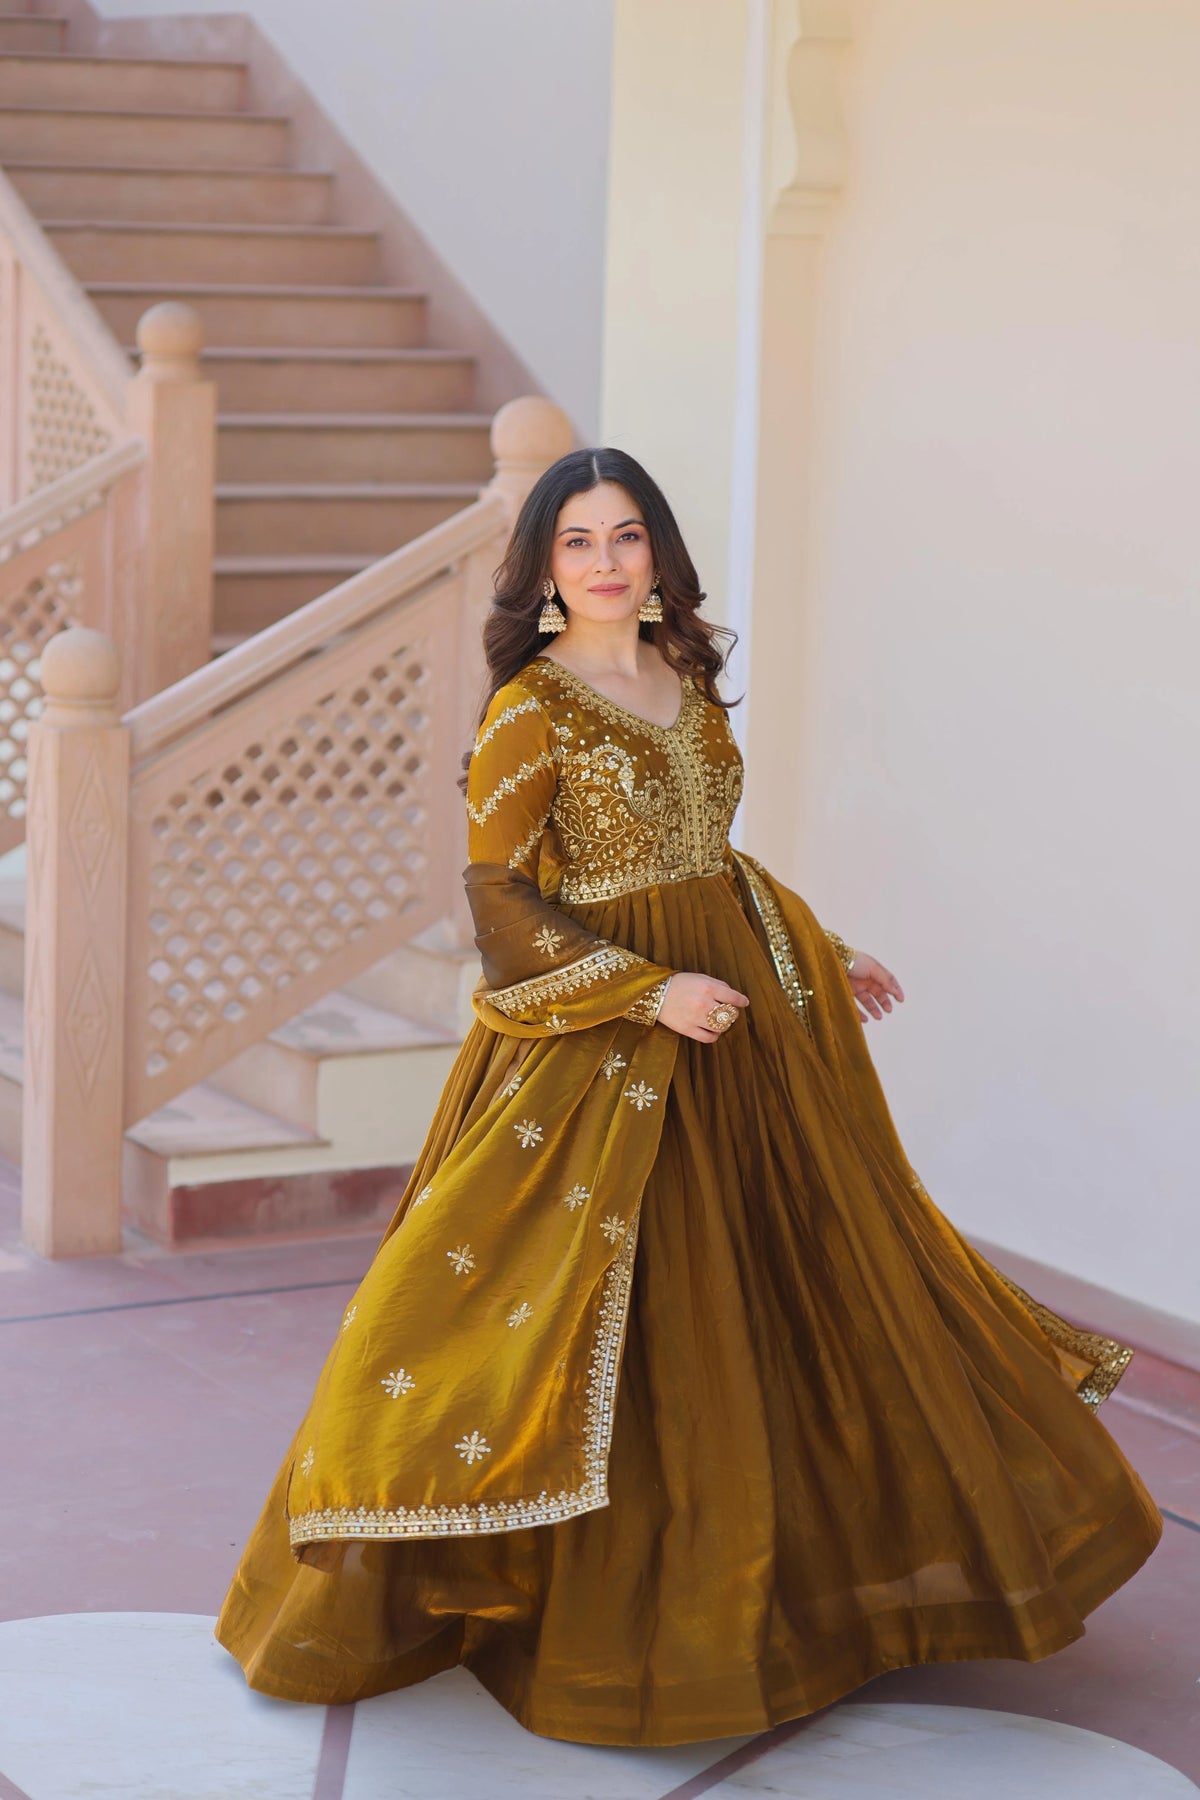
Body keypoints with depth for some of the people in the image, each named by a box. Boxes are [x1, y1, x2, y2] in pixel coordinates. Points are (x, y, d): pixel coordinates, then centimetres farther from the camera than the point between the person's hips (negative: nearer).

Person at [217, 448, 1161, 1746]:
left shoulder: (689, 687, 9)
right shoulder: (527, 712, -11)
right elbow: (500, 902, -14)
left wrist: (824, 962, 17)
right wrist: (651, 992, -21)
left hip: (734, 1028, 7)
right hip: (594, 1046, -7)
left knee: (799, 1277, 15)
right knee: (617, 1308, -3)